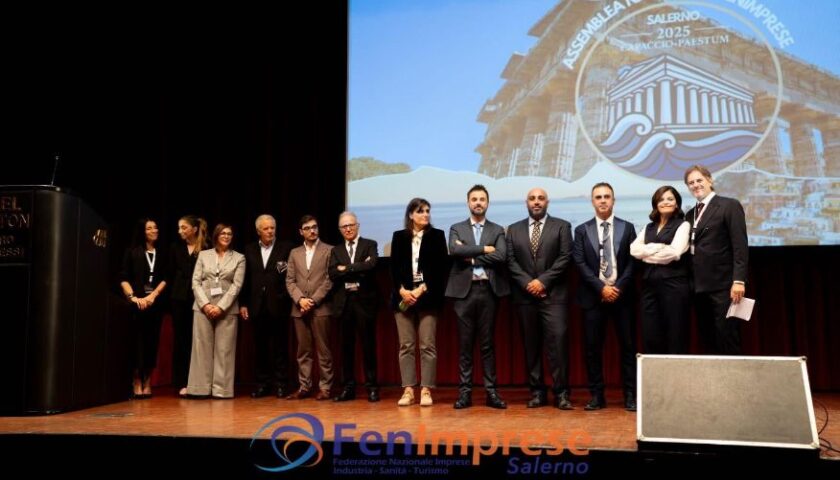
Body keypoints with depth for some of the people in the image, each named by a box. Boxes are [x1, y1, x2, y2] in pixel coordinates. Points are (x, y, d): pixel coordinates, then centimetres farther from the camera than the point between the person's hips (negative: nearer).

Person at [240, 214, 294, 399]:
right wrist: (243, 304, 5)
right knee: (261, 347, 8)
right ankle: (262, 383, 16)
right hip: (257, 306, 3)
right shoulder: (250, 250, 10)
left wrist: (286, 298, -12)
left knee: (280, 347, 3)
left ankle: (281, 383, 10)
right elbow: (246, 279, 9)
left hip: (278, 305, -3)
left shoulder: (286, 248, 0)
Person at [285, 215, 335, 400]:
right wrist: (300, 299, -7)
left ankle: (325, 387, 5)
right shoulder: (294, 253, 15)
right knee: (303, 351, 6)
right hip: (299, 309, 4)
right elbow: (290, 280, 10)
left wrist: (313, 300, -11)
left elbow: (330, 279, -4)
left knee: (323, 350, -1)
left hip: (321, 308, -4)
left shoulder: (329, 250, 3)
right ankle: (304, 387, 12)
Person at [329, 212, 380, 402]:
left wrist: (346, 269, -9)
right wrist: (358, 270, -11)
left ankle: (372, 387, 8)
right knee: (346, 346, 6)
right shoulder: (336, 251, 14)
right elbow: (332, 274, -2)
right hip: (344, 301, 3)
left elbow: (371, 265, -14)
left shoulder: (369, 245, 5)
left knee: (368, 344, 1)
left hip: (364, 300, -3)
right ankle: (348, 387, 13)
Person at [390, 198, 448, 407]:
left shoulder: (437, 235, 5)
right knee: (406, 345, 3)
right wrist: (402, 290, -10)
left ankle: (426, 390, 3)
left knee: (427, 346, -2)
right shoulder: (399, 236, 10)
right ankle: (408, 390, 7)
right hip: (403, 296, 2)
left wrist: (422, 289, -11)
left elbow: (441, 268, -2)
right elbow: (394, 268, 5)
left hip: (428, 297, -2)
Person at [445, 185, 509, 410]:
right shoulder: (457, 229, 9)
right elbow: (455, 250, -11)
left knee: (488, 343, 4)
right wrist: (484, 249, -10)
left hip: (488, 290, 0)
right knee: (465, 343, 3)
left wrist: (471, 256, -8)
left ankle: (491, 391, 8)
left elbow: (501, 257, -8)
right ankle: (465, 391, 8)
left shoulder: (497, 230, 9)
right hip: (464, 291, 0)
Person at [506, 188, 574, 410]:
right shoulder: (514, 230, 14)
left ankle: (561, 393, -4)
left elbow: (565, 258, -2)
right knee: (531, 344, 4)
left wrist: (542, 281, -11)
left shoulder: (562, 226, 7)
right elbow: (511, 261, 6)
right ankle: (537, 392, 10)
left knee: (557, 341, -10)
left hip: (553, 294, -2)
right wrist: (527, 283, -8)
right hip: (525, 295, 3)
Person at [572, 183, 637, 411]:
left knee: (628, 345, 1)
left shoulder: (627, 228, 9)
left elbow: (632, 262, 2)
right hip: (593, 296, 0)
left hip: (622, 294, 0)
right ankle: (597, 395, 9)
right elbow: (580, 263, -1)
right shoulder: (582, 230, 7)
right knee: (593, 347, 1)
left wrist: (619, 287, -10)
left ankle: (630, 395, 9)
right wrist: (601, 288, -10)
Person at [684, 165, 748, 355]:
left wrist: (739, 280, -18)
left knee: (727, 342, -4)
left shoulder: (730, 206, -2)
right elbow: (691, 249, 15)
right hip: (699, 287, 6)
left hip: (722, 286, -6)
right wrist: (690, 283, 6)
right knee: (709, 342, 9)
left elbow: (740, 246, -10)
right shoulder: (690, 214, 18)